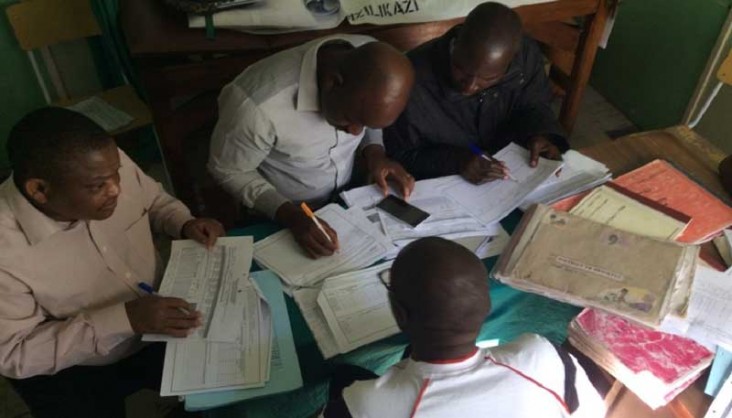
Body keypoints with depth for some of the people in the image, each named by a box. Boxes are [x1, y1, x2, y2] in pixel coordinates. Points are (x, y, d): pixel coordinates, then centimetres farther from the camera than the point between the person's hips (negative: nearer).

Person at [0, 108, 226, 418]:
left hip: (157, 323, 4)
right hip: (69, 373, -3)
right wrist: (124, 319, -32)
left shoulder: (106, 167, -18)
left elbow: (155, 201, 3)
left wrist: (185, 224, -18)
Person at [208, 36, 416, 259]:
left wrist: (374, 152, -18)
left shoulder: (371, 65, -21)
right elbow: (228, 170, -18)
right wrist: (292, 216, -28)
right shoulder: (258, 105, -36)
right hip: (274, 217, -3)